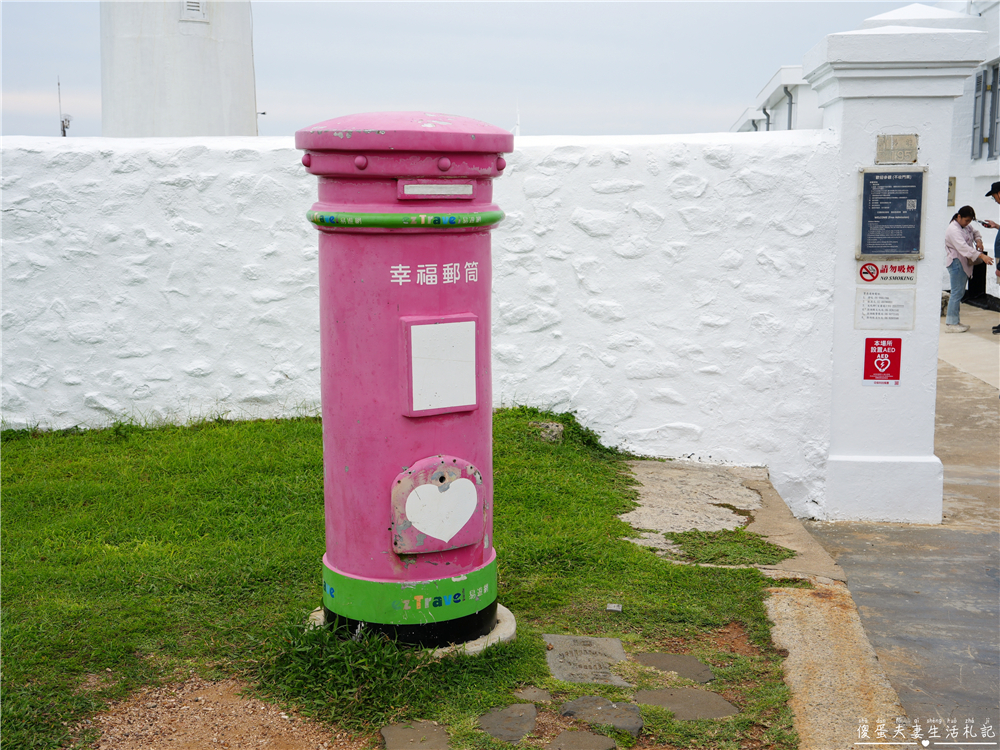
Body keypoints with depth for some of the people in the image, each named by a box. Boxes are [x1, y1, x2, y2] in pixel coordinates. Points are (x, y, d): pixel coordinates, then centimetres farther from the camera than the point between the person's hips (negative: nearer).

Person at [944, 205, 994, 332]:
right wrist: (981, 256, -34)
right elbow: (963, 247, -29)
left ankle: (955, 321, 17)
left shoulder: (964, 227, 13)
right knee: (957, 292, -11)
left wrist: (978, 240, 6)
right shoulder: (953, 230, -19)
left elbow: (974, 232, 31)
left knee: (960, 293, 11)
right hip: (956, 263, -10)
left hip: (964, 263, 10)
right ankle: (950, 323, -9)